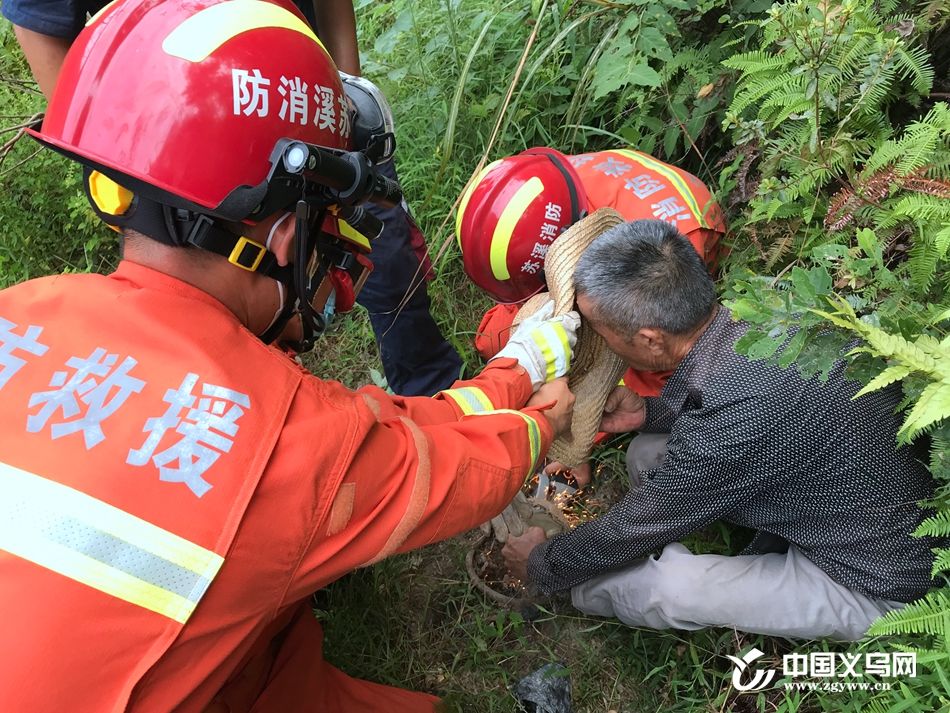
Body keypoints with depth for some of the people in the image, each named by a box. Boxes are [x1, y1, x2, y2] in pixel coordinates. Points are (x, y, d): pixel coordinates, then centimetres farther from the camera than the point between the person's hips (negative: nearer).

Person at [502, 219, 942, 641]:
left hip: (871, 587, -7)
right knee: (647, 454, -2)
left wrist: (542, 566, -2)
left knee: (669, 587, -22)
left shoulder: (728, 433, -37)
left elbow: (632, 531, -20)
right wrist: (650, 412, -3)